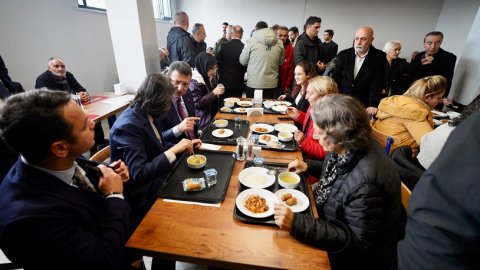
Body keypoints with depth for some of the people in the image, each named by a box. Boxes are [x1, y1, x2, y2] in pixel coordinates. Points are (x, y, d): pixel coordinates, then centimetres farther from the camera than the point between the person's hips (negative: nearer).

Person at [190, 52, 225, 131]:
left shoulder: (206, 78, 8)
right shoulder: (194, 82, -17)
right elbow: (197, 103, -21)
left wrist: (217, 91, 2)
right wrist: (213, 93, -27)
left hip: (211, 116, 8)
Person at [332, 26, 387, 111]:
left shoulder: (379, 57, -2)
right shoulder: (343, 55, 2)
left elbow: (377, 84, -9)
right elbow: (335, 78, 2)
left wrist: (373, 105, -20)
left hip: (364, 106, -1)